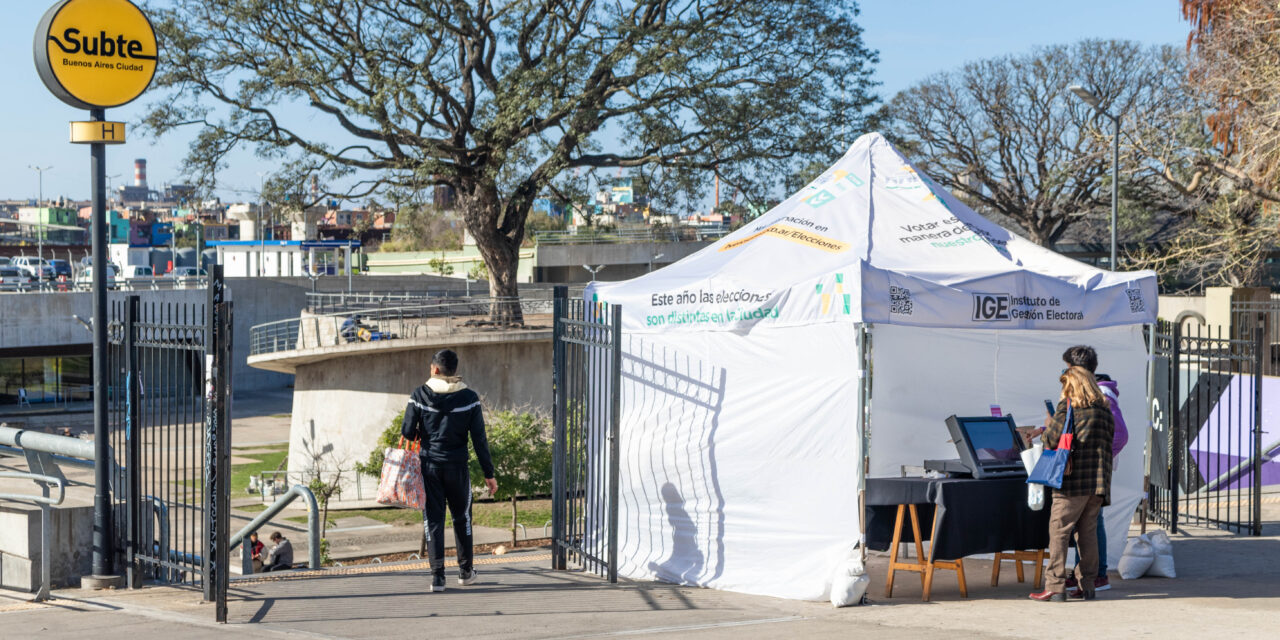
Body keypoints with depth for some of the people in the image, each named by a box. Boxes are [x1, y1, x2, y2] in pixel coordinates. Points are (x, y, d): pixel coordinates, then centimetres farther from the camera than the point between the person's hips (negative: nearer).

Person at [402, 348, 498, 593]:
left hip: (429, 465, -1)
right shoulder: (469, 398, -4)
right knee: (462, 517, 17)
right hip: (458, 467, 1)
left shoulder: (420, 395, -5)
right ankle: (465, 571, 25)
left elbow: (407, 431, -6)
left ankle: (437, 576, -1)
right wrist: (488, 474, 1)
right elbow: (479, 439, -4)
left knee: (433, 519, 5)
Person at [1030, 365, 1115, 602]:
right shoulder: (1105, 411, 14)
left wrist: (1048, 425, 12)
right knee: (1088, 532, 12)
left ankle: (1055, 586, -8)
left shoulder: (1068, 407, -5)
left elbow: (1051, 440, -7)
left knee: (1059, 531, -3)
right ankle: (1087, 585, 14)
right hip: (1099, 482, 6)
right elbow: (1109, 444, 18)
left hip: (1073, 480, -6)